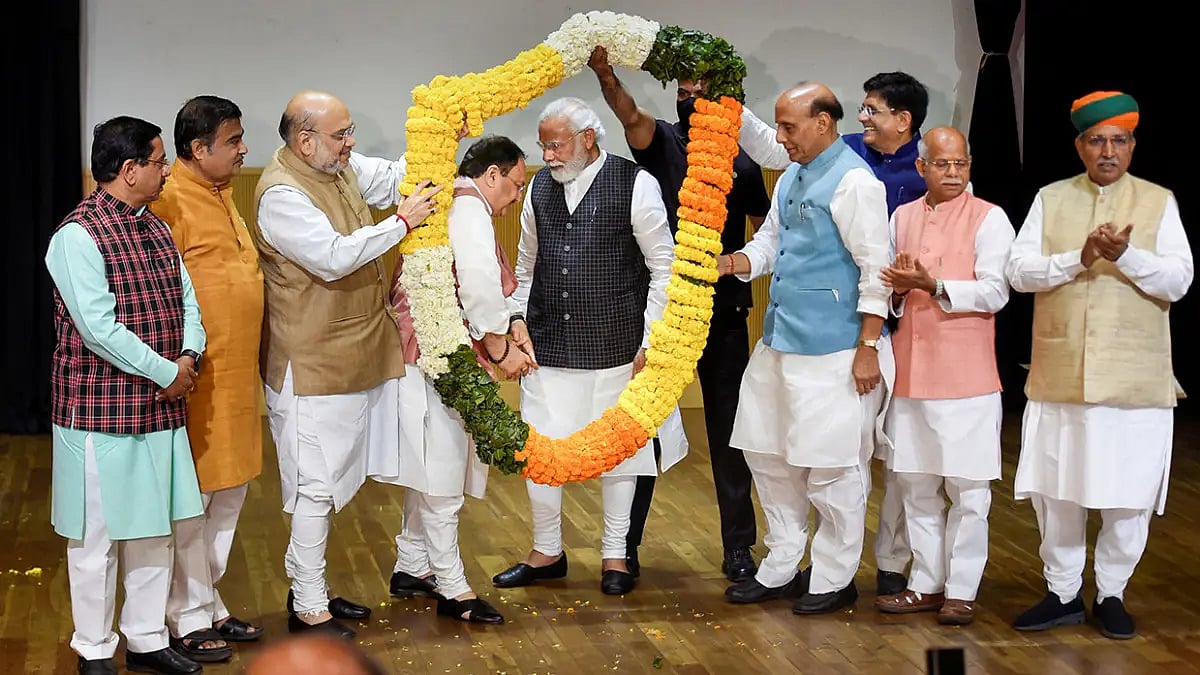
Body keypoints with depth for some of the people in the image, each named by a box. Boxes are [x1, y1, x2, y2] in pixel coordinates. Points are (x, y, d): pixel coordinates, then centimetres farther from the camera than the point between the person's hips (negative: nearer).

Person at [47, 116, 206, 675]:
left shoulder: (156, 229, 11)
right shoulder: (78, 235, -15)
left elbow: (185, 300, 14)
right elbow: (97, 327, -21)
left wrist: (189, 355, -6)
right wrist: (165, 373, -16)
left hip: (161, 408, 8)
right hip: (101, 411, -8)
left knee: (154, 529, 15)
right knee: (97, 536, 3)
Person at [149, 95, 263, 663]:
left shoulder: (221, 195, 14)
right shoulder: (170, 199, -15)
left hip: (237, 373, 9)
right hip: (197, 378, -9)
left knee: (229, 493, 16)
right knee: (191, 499, 1)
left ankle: (209, 603, 29)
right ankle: (189, 618, 13)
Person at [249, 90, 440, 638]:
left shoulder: (340, 167, 7)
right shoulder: (281, 194, -20)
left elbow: (393, 178, 16)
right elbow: (334, 257, -27)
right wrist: (402, 222, -21)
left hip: (349, 358, 9)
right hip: (311, 366, -9)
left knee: (326, 481, 18)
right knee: (317, 486, -2)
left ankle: (309, 587, 30)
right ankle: (308, 611, 9)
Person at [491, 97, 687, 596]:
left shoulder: (635, 185, -8)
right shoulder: (539, 186, 7)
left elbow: (664, 268, -4)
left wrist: (650, 342, -7)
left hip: (614, 346, -4)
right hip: (547, 344, 4)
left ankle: (615, 556, 23)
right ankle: (546, 553, 22)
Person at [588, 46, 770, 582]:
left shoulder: (742, 164, 6)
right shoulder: (661, 142, 1)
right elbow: (631, 116, -21)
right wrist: (605, 74, -40)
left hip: (724, 313, 1)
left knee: (728, 430, 5)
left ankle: (738, 547, 15)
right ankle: (626, 543, 17)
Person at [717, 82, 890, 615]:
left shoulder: (853, 181, -13)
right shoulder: (791, 179, 14)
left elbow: (875, 269, -16)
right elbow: (769, 244, 21)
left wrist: (868, 347, -18)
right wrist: (732, 263, -1)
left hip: (831, 352, -9)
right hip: (780, 343, 9)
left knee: (830, 468, 0)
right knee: (767, 454, 15)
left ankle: (834, 580, 14)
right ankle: (780, 568, 28)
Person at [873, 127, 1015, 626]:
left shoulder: (988, 218, -3)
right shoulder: (901, 217, 13)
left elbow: (995, 292, -11)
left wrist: (932, 285, -20)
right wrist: (899, 291, -6)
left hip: (965, 374, -5)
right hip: (910, 372, 5)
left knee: (968, 489, -1)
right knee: (916, 484, 11)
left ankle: (961, 591, 7)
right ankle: (927, 584, 22)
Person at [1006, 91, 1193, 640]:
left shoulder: (1159, 203, 3)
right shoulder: (1050, 200, 7)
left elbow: (1178, 281, -5)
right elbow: (1019, 271, -2)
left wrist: (1125, 255, -20)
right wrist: (1078, 259, -17)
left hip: (1135, 381, -1)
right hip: (1060, 377, 1)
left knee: (1128, 498, 3)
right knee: (1055, 491, 6)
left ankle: (1111, 595, 20)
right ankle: (1063, 593, 21)